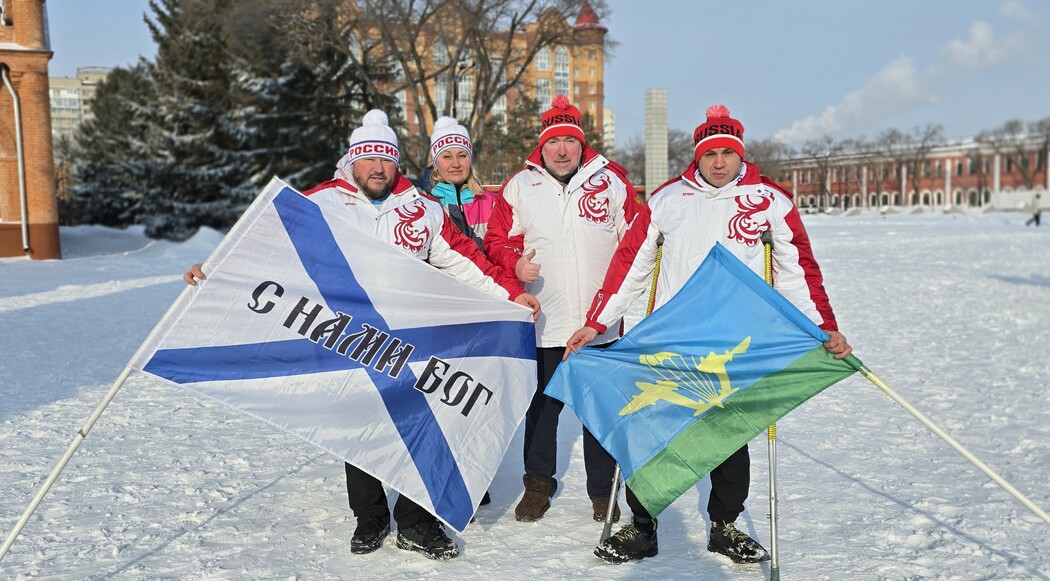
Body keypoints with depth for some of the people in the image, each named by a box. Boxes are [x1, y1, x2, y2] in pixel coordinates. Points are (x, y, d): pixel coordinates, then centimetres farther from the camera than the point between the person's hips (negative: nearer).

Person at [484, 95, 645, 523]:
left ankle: (603, 491, 23)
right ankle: (538, 484, 29)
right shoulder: (519, 188, 3)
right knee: (542, 405, 11)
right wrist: (515, 264, -12)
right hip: (542, 323, 1)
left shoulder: (612, 182, 3)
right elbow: (497, 240, 9)